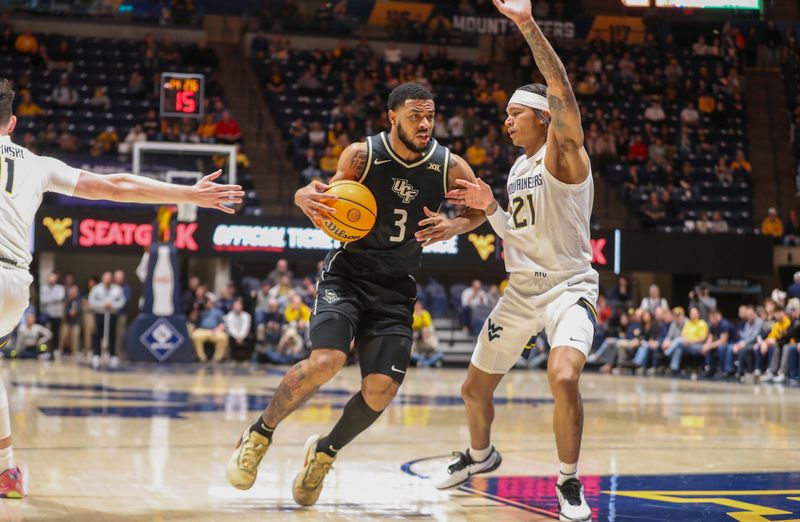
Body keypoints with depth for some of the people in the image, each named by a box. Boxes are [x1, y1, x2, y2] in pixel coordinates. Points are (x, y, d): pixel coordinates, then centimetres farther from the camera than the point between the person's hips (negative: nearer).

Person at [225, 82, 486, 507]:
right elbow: (334, 201, 3)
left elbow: (481, 208, 11)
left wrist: (455, 226, -12)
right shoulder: (361, 156, -11)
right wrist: (308, 198, -22)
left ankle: (324, 453, 18)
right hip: (348, 273, -3)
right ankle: (258, 434, -3)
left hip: (396, 287, 3)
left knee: (382, 388, -10)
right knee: (327, 360, -26)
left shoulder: (449, 167, -6)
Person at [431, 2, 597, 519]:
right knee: (475, 388, 15)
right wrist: (490, 209, 2)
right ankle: (480, 455, 46)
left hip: (569, 286, -8)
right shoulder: (518, 170, 12)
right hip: (521, 289, 8)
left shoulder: (562, 154, -12)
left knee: (564, 377, -32)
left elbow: (562, 90, -30)